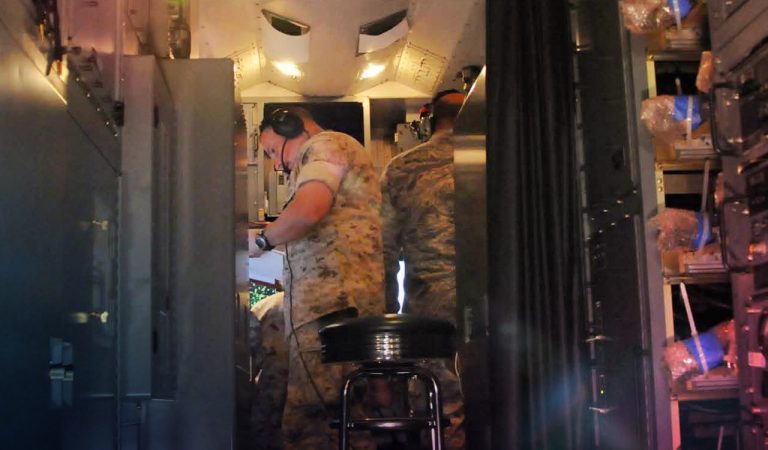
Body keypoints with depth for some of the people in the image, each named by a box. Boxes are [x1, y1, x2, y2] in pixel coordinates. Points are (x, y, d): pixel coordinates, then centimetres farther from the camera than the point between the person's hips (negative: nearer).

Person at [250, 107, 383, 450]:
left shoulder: (325, 145, 5)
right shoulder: (338, 153, 35)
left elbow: (307, 210, -14)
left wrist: (261, 241, 1)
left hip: (330, 302, -10)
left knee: (307, 422, -16)